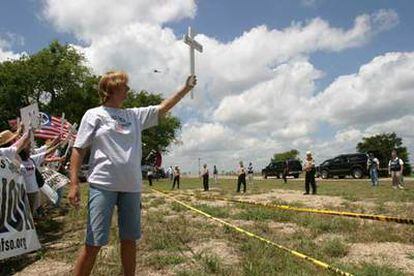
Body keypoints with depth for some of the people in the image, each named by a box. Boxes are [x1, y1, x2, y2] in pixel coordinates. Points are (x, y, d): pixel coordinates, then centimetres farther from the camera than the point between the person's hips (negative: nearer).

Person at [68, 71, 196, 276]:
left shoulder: (135, 115, 15)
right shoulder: (94, 115, 2)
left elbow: (163, 108, 18)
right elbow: (78, 149, -1)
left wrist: (186, 88, 16)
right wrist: (74, 184, -10)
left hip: (131, 186, 5)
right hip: (103, 185, -5)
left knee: (129, 239, 14)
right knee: (94, 243, -5)